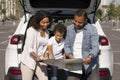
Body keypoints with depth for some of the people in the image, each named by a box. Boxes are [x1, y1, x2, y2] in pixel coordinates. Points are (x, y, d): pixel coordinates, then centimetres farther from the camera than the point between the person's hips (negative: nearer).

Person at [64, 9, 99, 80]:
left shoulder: (92, 30, -5)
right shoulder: (69, 29, 8)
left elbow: (95, 47, -11)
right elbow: (66, 46, 10)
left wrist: (90, 56, -32)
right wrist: (70, 55, -11)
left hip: (89, 65, -3)